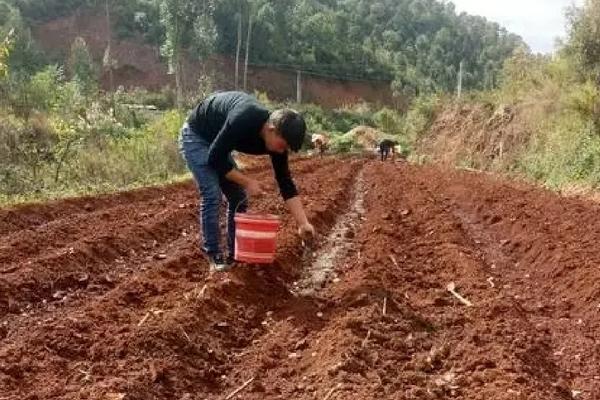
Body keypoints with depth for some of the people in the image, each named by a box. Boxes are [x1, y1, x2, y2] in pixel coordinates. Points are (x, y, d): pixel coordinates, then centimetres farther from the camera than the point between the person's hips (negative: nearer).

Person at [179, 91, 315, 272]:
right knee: (212, 195, -18)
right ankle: (214, 256, -8)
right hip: (195, 136, -7)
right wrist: (247, 181, -24)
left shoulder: (276, 137, -16)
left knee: (239, 197, 2)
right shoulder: (243, 120, -39)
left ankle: (236, 253, 13)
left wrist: (303, 223, -15)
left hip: (217, 144, 7)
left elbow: (286, 183, -10)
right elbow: (215, 158, -30)